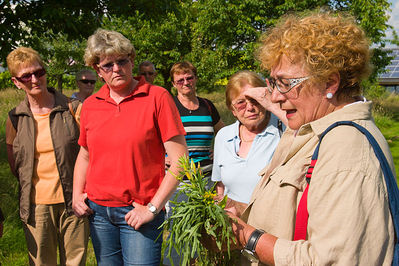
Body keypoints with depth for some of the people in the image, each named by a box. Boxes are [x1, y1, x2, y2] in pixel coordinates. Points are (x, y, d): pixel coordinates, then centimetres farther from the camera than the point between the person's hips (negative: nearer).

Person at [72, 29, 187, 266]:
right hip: (98, 211, 5)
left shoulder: (157, 97, -9)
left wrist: (152, 208, -13)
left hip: (139, 213, -4)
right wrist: (77, 194, 6)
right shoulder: (90, 105, 6)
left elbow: (179, 159, -11)